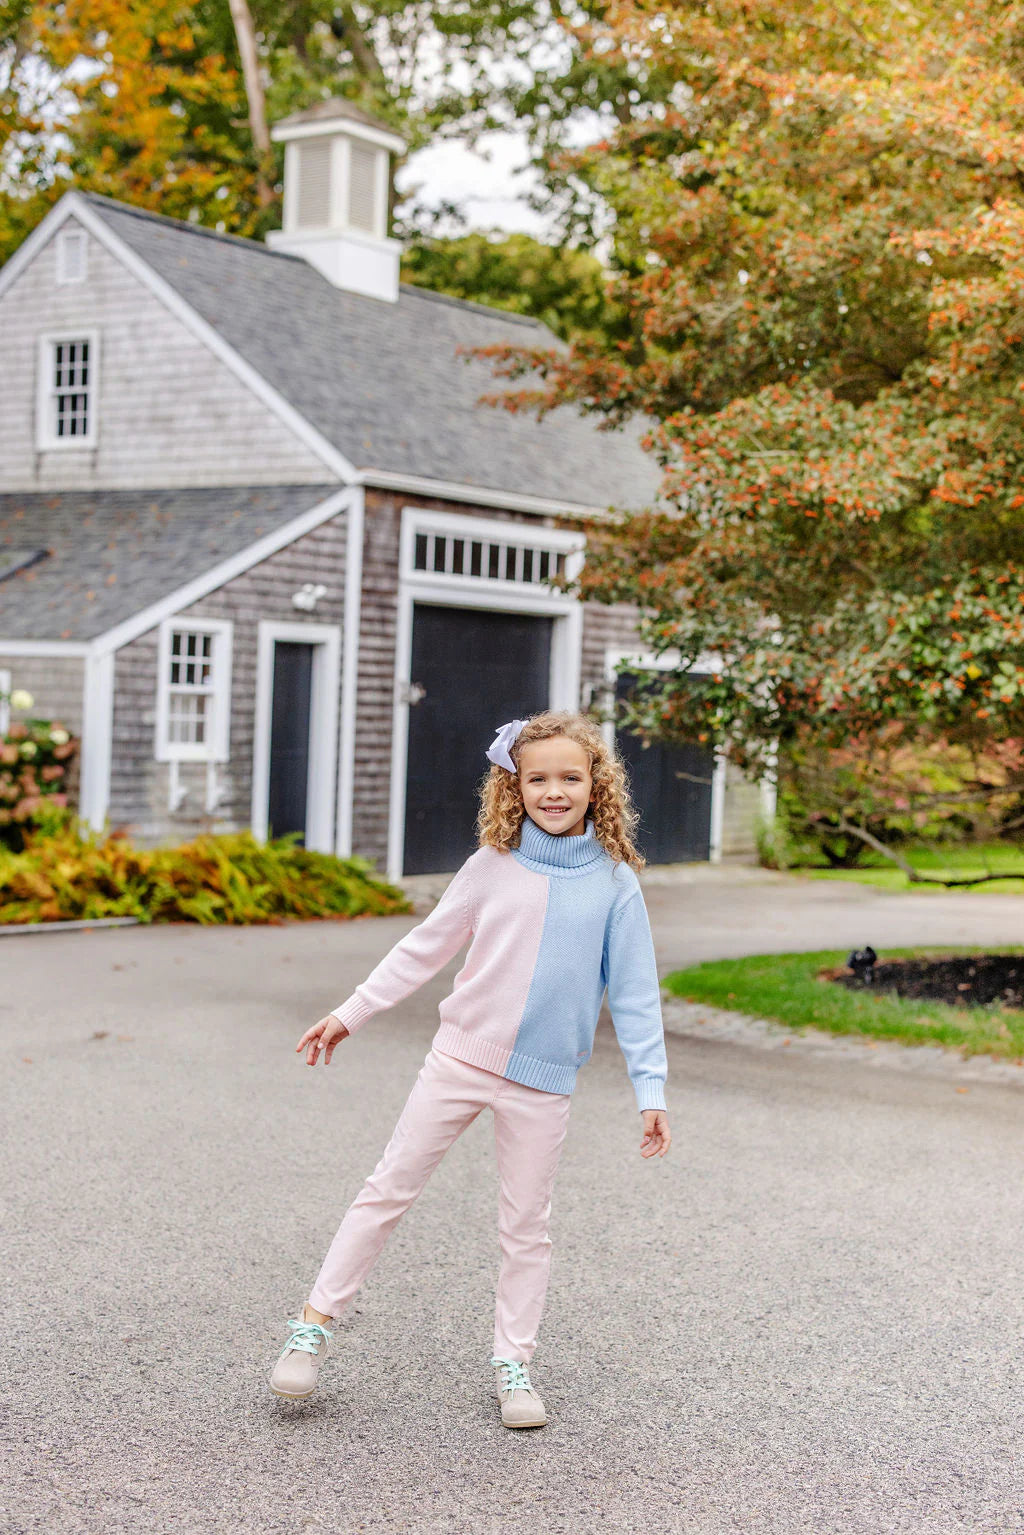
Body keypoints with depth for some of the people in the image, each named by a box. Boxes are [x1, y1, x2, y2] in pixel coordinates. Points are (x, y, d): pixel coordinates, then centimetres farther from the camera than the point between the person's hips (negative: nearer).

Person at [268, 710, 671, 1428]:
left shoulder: (615, 882, -4)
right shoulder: (492, 867, -1)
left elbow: (634, 992, -1)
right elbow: (425, 948, 7)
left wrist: (652, 1091, -5)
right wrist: (350, 1013, 7)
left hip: (543, 1080, -1)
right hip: (460, 1056, 1)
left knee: (527, 1226, 9)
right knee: (388, 1190, 4)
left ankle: (514, 1364, 22)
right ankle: (316, 1324, 14)